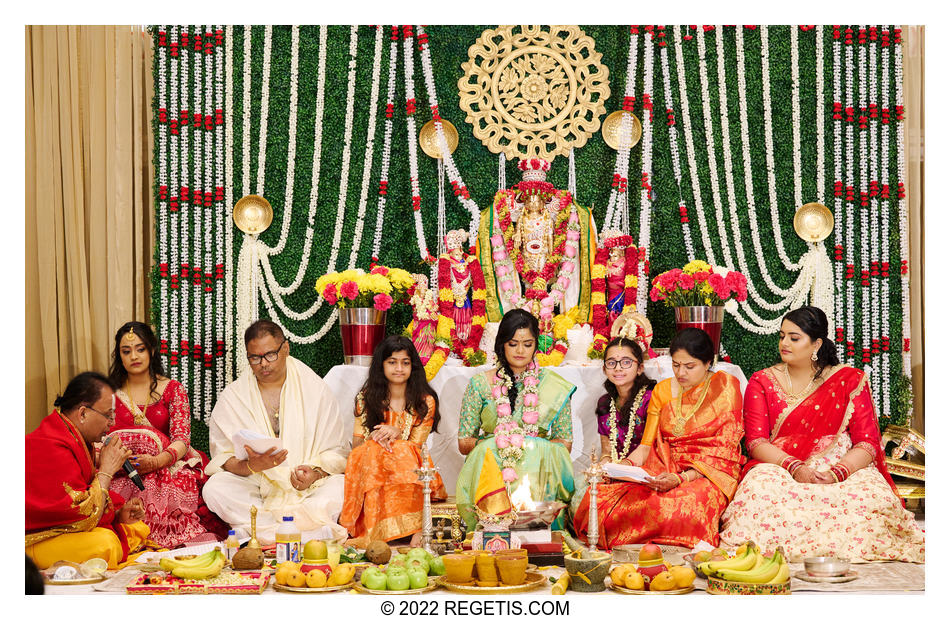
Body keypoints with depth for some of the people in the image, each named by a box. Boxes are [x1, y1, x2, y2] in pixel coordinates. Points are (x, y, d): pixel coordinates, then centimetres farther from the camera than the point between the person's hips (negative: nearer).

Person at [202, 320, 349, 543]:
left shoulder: (315, 389, 4)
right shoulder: (231, 398, 4)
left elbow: (336, 452, 2)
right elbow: (222, 459, -2)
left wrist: (315, 473, -19)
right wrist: (251, 465, -24)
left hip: (308, 490, 0)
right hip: (254, 487, 1)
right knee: (214, 489, -29)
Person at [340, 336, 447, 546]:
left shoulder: (425, 402, 5)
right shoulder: (366, 398, 9)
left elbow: (416, 447, 1)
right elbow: (356, 446, 7)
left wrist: (397, 433, -19)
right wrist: (374, 438, -15)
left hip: (410, 469, -1)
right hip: (369, 470, 1)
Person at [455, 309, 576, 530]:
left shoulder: (554, 386, 11)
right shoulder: (480, 384, 8)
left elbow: (565, 443, 10)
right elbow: (464, 443, 7)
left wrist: (532, 446, -9)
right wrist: (497, 444, -11)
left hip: (538, 471, 1)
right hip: (490, 469, -1)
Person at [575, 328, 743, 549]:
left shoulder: (725, 386, 0)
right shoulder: (662, 390, 13)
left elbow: (724, 452, -7)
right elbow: (646, 447, 10)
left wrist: (682, 478, -21)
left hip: (710, 474, -4)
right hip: (665, 471, 4)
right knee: (602, 496, -24)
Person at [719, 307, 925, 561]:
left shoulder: (849, 380, 5)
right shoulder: (762, 382, 8)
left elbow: (868, 442, -1)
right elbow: (756, 441, -2)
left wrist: (836, 474, -21)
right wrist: (795, 468, -20)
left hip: (846, 467, 0)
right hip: (780, 469, 0)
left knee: (874, 497, -33)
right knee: (760, 488, -35)